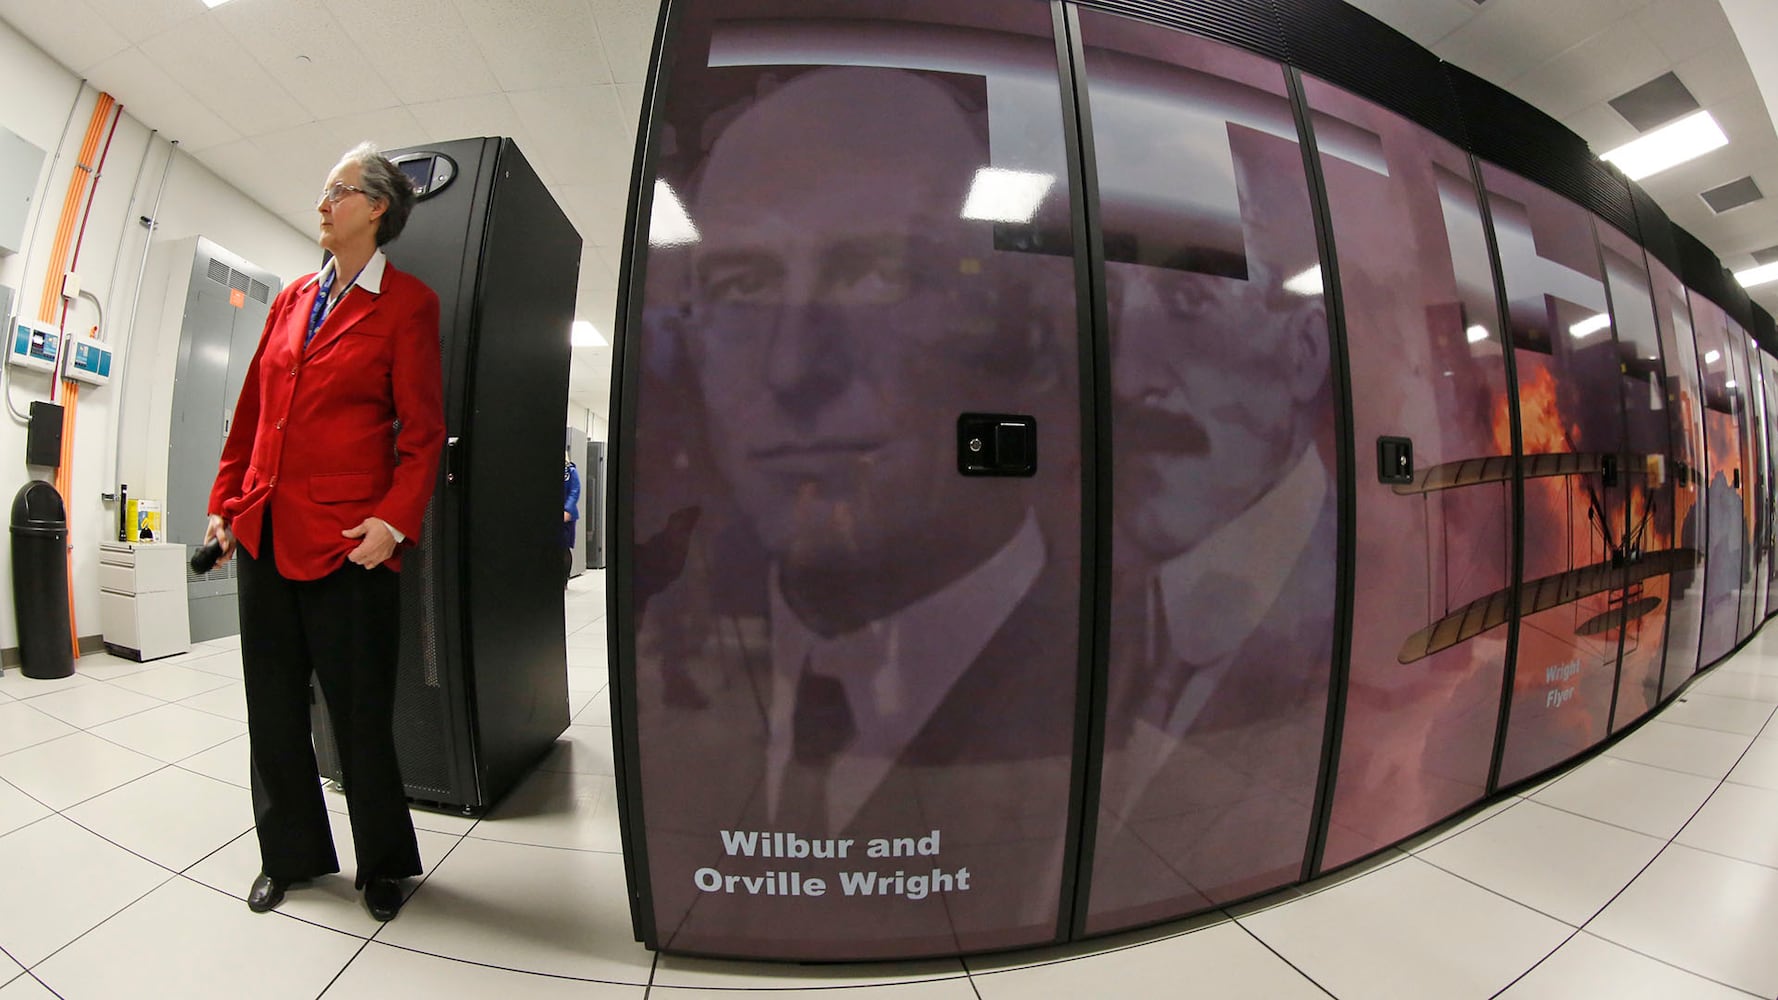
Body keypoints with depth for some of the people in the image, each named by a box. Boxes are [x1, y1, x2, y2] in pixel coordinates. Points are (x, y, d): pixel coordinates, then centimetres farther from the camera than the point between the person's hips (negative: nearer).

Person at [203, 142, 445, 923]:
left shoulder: (407, 303, -3)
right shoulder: (292, 299, 16)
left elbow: (422, 431, -9)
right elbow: (252, 410, 18)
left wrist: (394, 520, -19)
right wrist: (225, 501, 14)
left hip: (345, 538, -6)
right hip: (263, 530, 7)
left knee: (360, 712, 3)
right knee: (273, 705, 15)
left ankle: (384, 864, 24)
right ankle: (290, 854, 35)